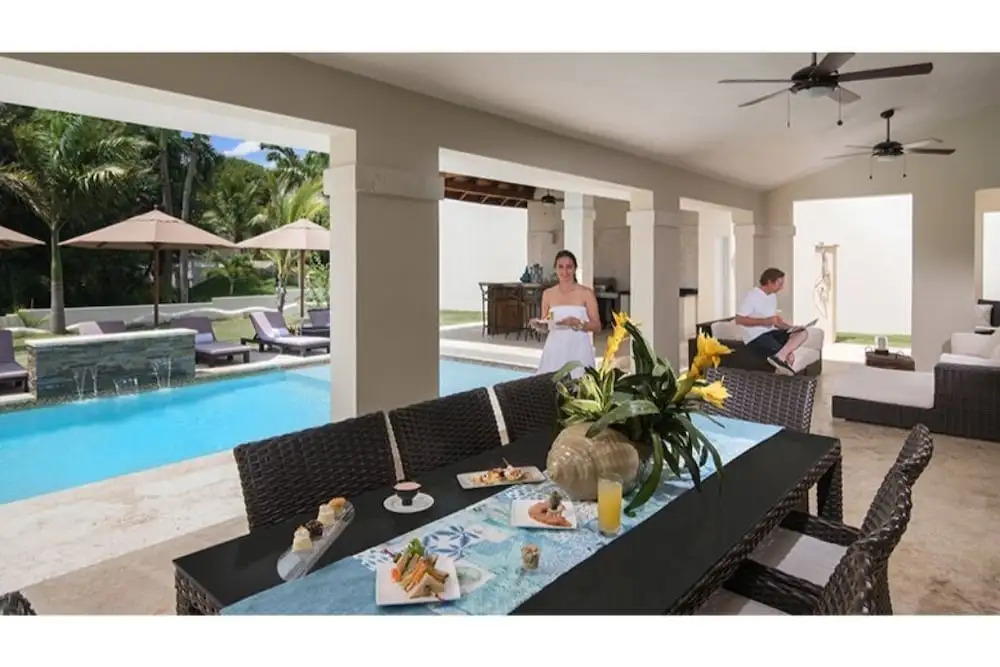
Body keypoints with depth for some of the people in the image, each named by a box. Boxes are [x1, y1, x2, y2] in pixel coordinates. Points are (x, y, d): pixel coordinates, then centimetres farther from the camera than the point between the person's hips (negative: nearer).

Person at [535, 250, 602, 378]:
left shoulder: (586, 293, -1)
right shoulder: (548, 294, 6)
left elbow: (597, 326, -2)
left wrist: (577, 322, -17)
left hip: (578, 349, -2)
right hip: (555, 349, 2)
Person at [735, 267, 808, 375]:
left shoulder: (773, 295, 14)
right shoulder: (751, 296, -13)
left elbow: (775, 319, 18)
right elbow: (739, 319, -18)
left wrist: (790, 327, 0)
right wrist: (765, 321, -22)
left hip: (771, 332, 9)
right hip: (755, 337, -9)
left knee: (802, 333, -16)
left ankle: (780, 356, -31)